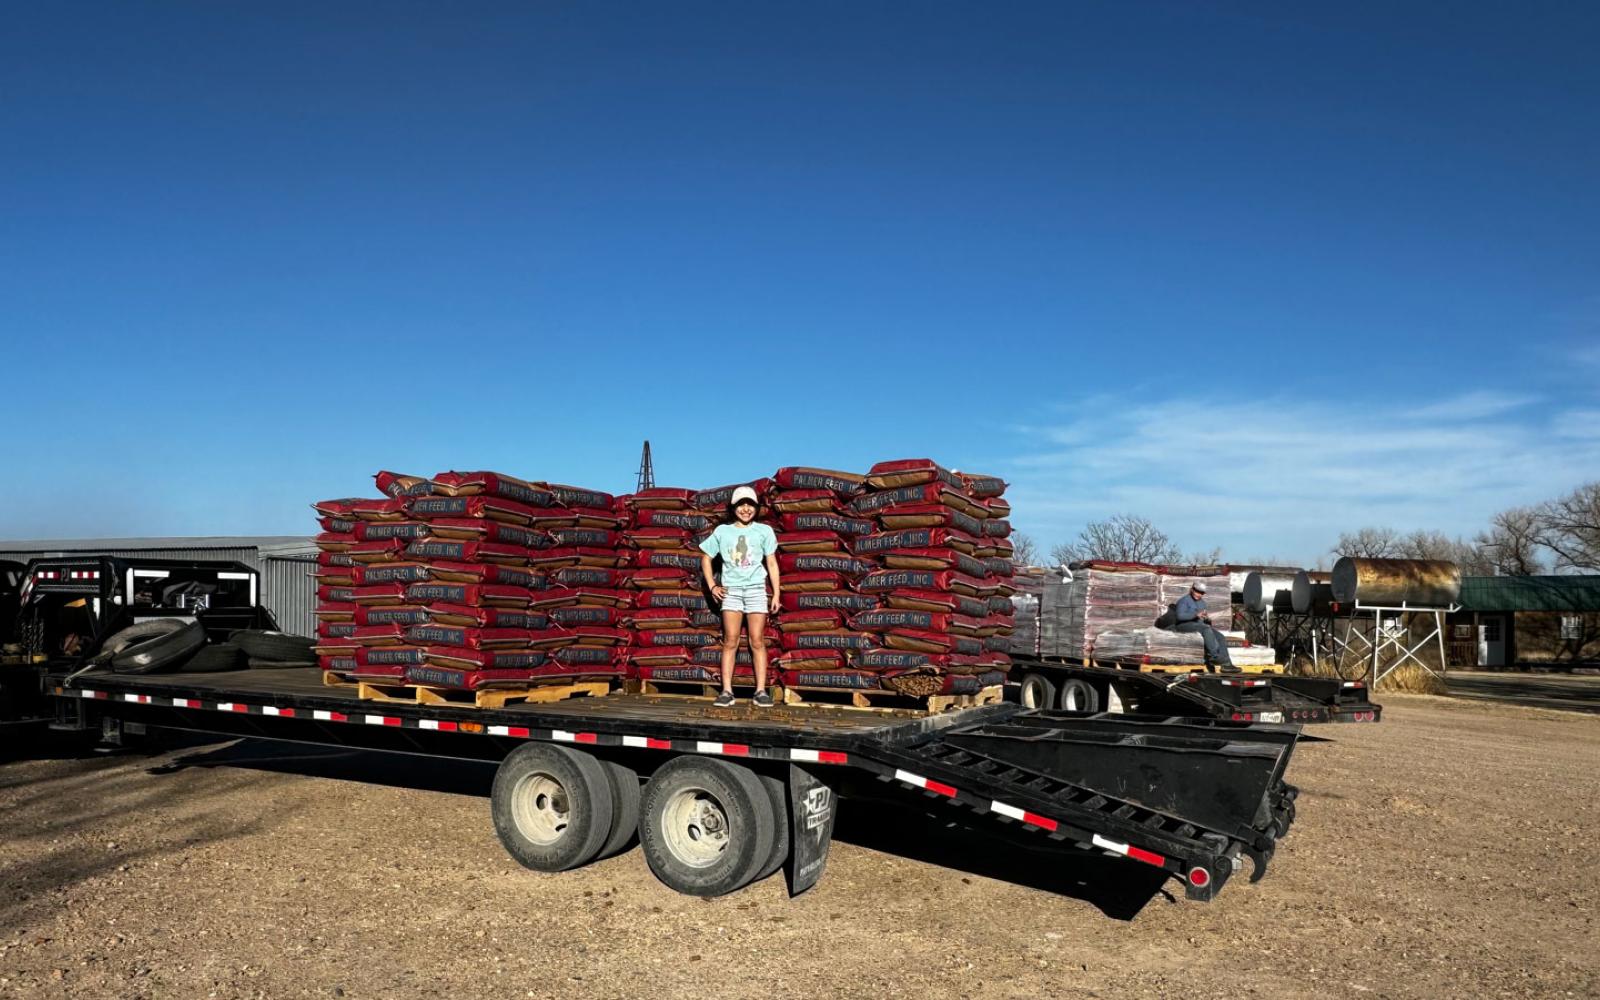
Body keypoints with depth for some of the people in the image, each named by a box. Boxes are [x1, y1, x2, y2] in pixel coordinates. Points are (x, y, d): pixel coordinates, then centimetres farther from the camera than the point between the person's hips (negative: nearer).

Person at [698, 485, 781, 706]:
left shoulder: (764, 531, 6)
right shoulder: (722, 531, 8)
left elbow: (772, 563, 9)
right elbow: (706, 558, 16)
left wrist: (776, 593, 4)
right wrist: (712, 586, 6)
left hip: (756, 589, 0)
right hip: (731, 589, 1)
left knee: (757, 641, -3)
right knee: (730, 641, -4)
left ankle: (761, 691, -3)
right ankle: (727, 691, -4)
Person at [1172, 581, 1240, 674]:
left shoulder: (1202, 602, 21)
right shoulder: (1184, 600, -3)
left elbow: (1204, 620, 20)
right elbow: (1180, 616, -19)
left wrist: (1207, 619, -5)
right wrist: (1196, 614, -32)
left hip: (1200, 626, 8)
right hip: (1185, 625, -8)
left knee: (1220, 637, -16)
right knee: (1206, 628, -35)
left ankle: (1226, 664, -27)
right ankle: (1214, 656, -37)